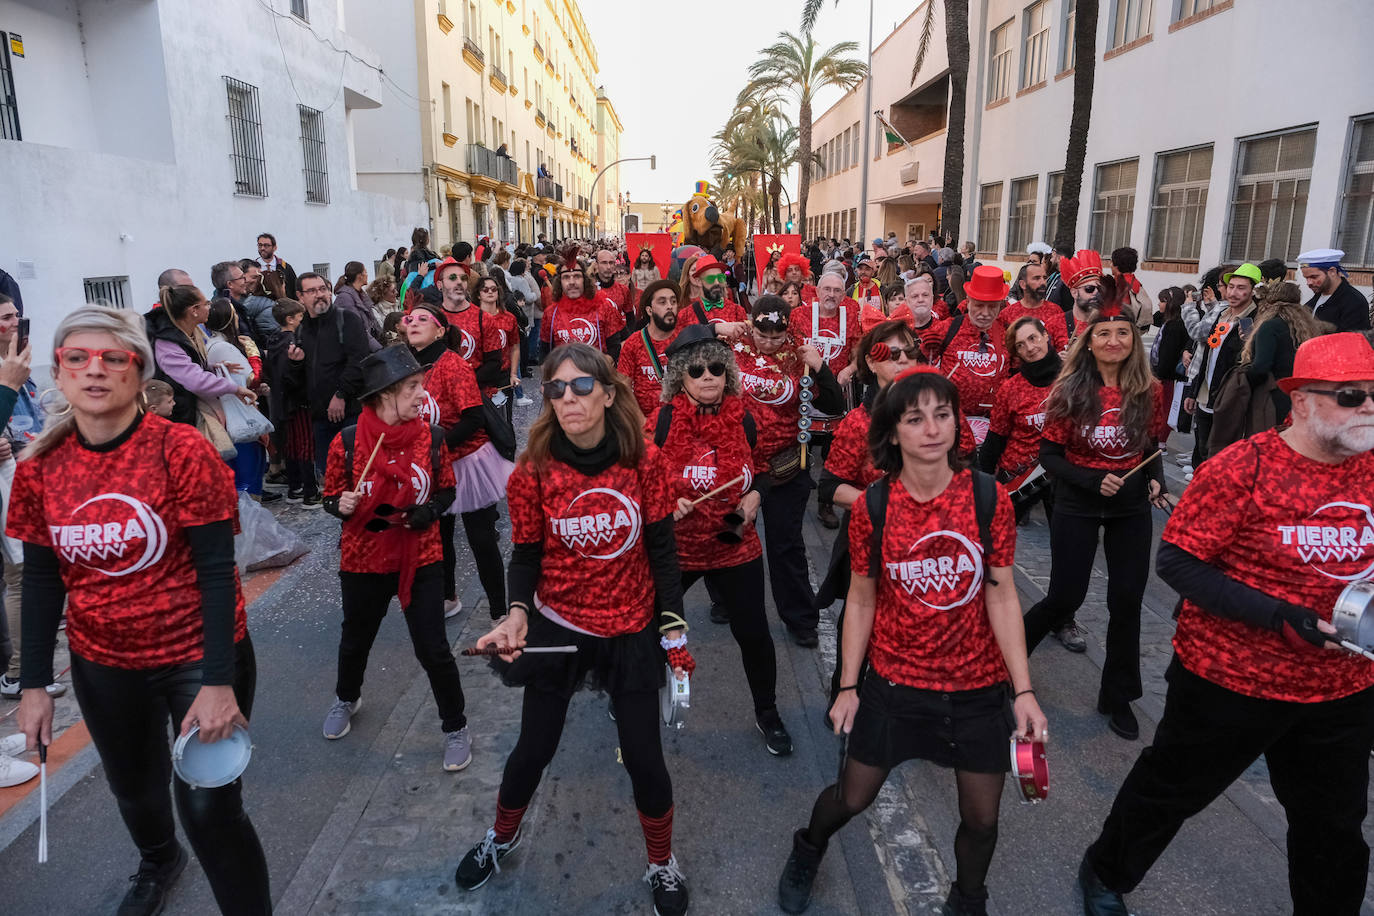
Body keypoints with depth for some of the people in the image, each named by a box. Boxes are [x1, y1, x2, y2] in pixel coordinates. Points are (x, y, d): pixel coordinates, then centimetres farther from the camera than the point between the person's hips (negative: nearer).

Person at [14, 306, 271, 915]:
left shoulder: (181, 450, -18)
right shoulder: (39, 468, -4)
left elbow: (217, 569, -18)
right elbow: (41, 581, 4)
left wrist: (219, 682, -20)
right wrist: (34, 684, 3)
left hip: (197, 656, -4)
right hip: (104, 666, 5)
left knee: (209, 808, -4)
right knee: (133, 787, 25)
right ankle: (158, 861, 58)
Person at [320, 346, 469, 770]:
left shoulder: (429, 436, -9)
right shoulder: (348, 441, -13)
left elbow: (447, 490, 4)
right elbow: (331, 498, 0)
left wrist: (429, 511, -16)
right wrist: (342, 505, -22)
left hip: (420, 559, 0)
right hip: (363, 560, 1)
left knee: (433, 648, 1)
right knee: (355, 639, 23)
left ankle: (455, 727, 24)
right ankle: (346, 699, 56)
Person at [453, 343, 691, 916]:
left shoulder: (644, 459, -12)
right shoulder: (534, 469, -13)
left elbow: (662, 547, -4)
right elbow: (526, 554, -5)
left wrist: (674, 628, -5)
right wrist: (517, 612, -23)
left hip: (632, 631, 0)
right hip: (555, 627, 0)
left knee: (644, 758, 8)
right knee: (533, 750, 16)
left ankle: (662, 864, 36)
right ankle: (502, 837, 48)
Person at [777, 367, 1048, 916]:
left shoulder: (989, 498, -12)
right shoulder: (870, 508, -12)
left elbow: (1003, 597, -7)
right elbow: (861, 600, -3)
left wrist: (1024, 690, -9)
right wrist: (848, 686, -1)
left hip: (979, 687, 1)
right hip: (893, 684, 0)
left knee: (981, 818, 13)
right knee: (852, 798, 15)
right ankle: (808, 851, 49)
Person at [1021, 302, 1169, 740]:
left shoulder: (1148, 392, -2)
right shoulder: (1070, 391, -11)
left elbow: (1152, 447, 11)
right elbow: (1049, 455, -9)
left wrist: (1156, 479, -7)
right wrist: (1093, 480, -21)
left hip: (1132, 507, 3)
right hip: (1078, 505, -3)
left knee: (1127, 601, 7)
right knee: (1065, 597, -1)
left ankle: (1118, 697, 25)